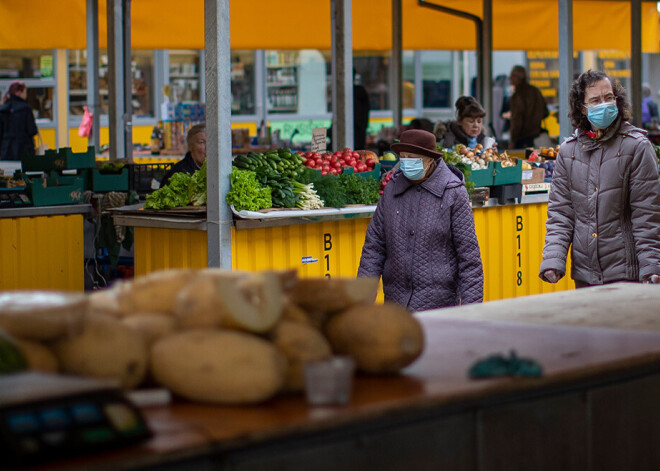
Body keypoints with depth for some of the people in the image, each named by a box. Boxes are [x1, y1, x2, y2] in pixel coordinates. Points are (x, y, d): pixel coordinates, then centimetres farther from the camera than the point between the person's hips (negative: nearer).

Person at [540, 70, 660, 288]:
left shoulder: (636, 147, -3)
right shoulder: (568, 151, 8)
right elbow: (560, 212, 8)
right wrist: (552, 259, -6)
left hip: (625, 271, -3)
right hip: (584, 274, 3)